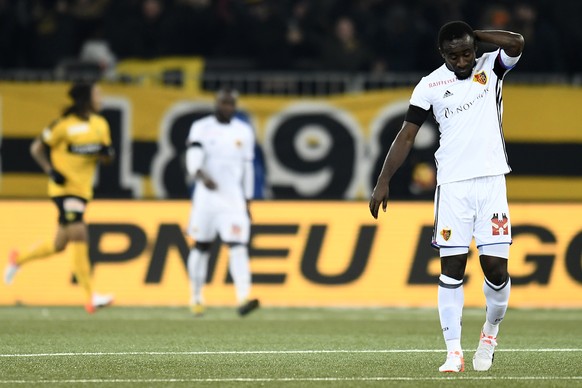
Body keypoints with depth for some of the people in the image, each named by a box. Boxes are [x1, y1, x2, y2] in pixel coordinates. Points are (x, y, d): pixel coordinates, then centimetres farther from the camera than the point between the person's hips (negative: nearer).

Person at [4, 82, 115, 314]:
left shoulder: (100, 125, 9)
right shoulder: (65, 124, -11)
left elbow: (107, 157, 15)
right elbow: (36, 148, -4)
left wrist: (106, 153, -9)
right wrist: (51, 171, -16)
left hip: (83, 190, 8)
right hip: (64, 188, -8)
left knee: (60, 244, 15)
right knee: (80, 238, -15)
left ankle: (18, 260, 38)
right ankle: (91, 297, -17)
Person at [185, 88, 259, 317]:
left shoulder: (244, 132, 8)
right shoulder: (201, 128, -2)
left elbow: (247, 168, 13)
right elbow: (193, 159, -17)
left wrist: (247, 202, 13)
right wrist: (202, 176, -39)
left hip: (234, 198, 1)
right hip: (206, 197, -1)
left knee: (238, 246, -12)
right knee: (201, 246, 8)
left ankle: (243, 298, -24)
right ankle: (197, 299, 22)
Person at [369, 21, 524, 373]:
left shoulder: (491, 68, 2)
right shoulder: (430, 85, 1)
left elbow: (516, 43, -19)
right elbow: (407, 135, 2)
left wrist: (474, 35, -7)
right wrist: (384, 181, -3)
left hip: (491, 181, 0)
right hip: (452, 185, 0)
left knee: (496, 267, -4)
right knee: (452, 269, -4)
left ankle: (491, 331, 23)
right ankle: (454, 353, -2)